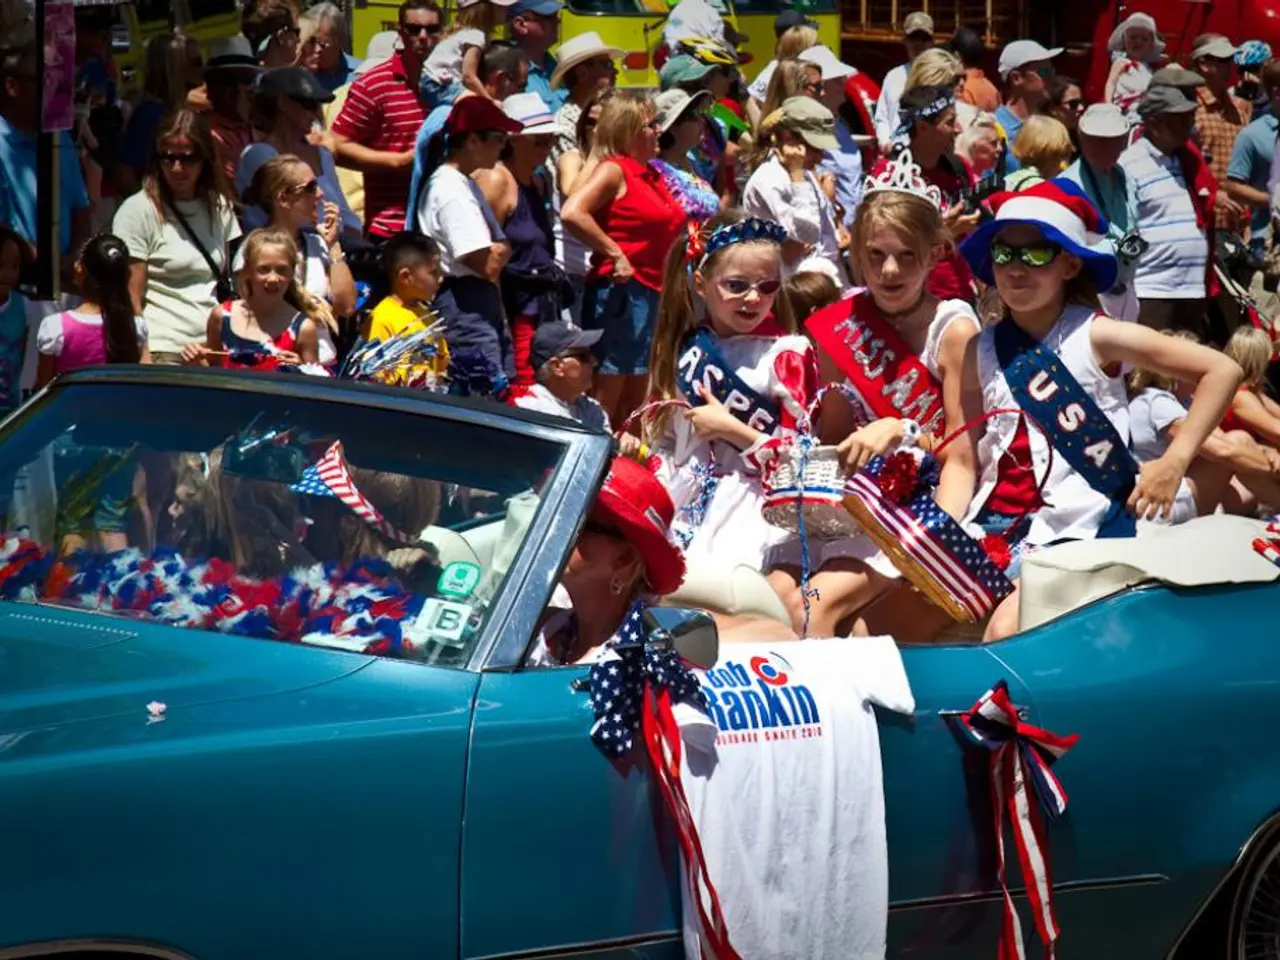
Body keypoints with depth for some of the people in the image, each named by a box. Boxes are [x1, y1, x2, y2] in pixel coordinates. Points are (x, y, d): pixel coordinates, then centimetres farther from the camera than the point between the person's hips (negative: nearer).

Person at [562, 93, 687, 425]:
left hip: (651, 294, 9)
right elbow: (572, 213, -25)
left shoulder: (650, 175, 17)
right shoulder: (614, 170, -8)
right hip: (619, 290, -9)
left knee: (634, 404, 12)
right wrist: (615, 255, -22)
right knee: (606, 398, -9)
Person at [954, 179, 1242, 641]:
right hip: (996, 524, 5)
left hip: (1077, 528, -5)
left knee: (1008, 629, -28)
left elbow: (1222, 371, -3)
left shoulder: (1095, 337, -3)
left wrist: (1175, 461, -7)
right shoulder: (981, 351, 9)